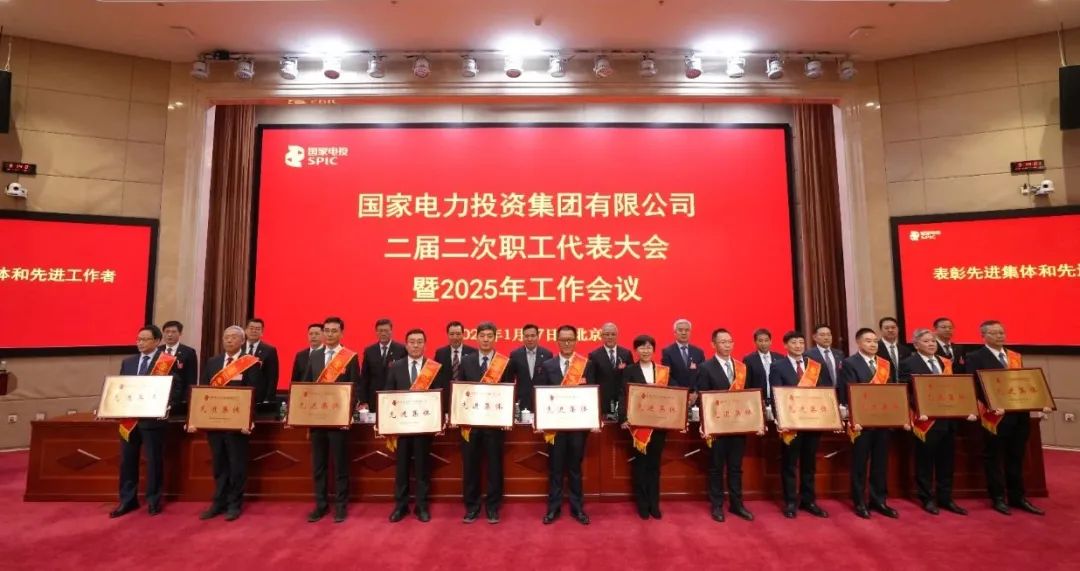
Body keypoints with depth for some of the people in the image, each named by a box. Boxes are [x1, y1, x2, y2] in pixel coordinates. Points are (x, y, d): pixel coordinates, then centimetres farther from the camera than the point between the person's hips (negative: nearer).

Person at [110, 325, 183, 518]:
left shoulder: (168, 362, -5)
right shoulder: (128, 362, 12)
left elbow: (177, 387, -8)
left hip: (153, 418, -5)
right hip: (128, 418, 5)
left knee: (154, 461, 5)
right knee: (127, 460, 12)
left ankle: (153, 500, 18)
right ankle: (127, 500, 25)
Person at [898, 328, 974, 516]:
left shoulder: (946, 363, 13)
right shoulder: (908, 364, -7)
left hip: (948, 418, 6)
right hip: (926, 420, -6)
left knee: (946, 461, 13)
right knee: (925, 461, 6)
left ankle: (945, 498, 25)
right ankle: (928, 499, 18)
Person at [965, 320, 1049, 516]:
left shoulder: (1016, 357, 14)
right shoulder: (975, 358, -7)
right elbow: (976, 387, -14)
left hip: (1019, 414, 6)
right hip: (996, 415, -6)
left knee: (1016, 458, 14)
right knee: (994, 458, 6)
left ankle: (1017, 497, 25)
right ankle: (998, 499, 16)